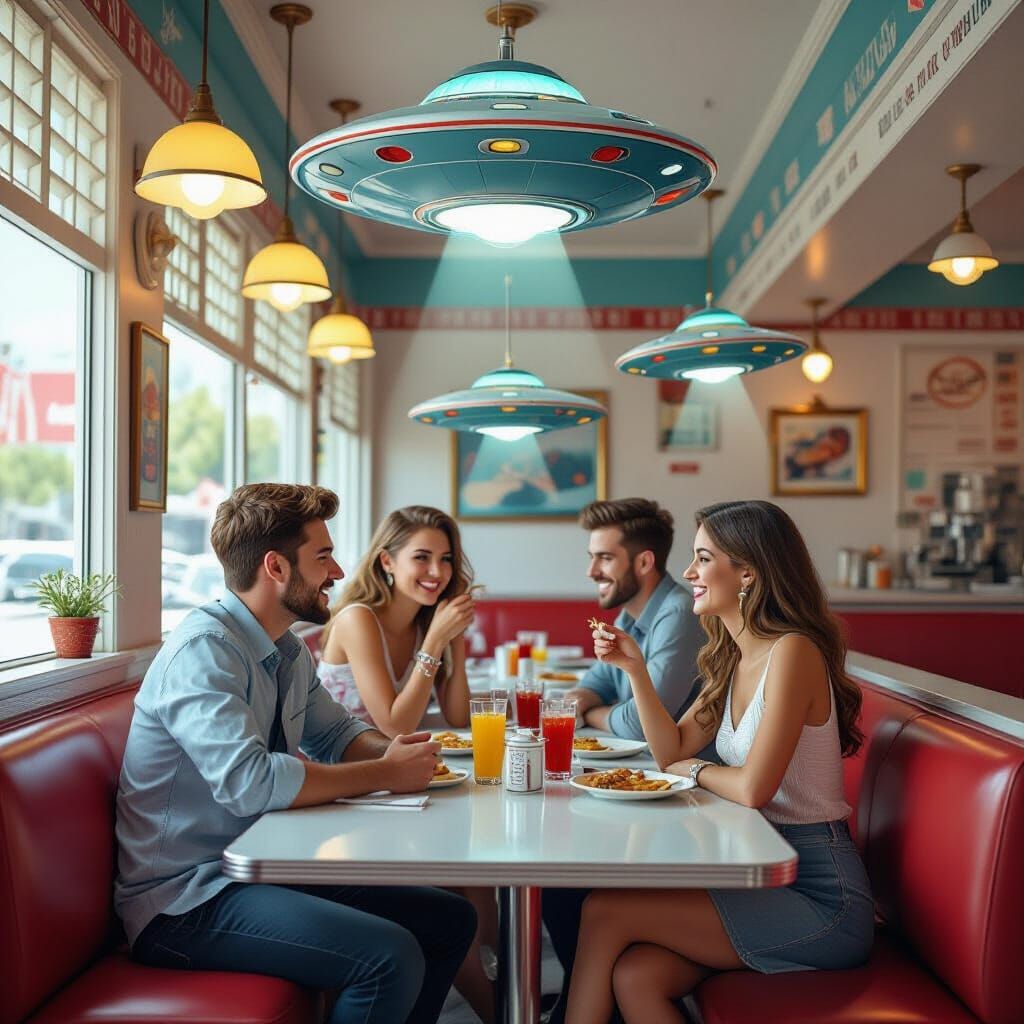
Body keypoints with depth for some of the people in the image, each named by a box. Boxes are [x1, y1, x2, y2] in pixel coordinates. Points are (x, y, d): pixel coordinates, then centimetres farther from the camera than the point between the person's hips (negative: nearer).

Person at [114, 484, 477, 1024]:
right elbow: (248, 782, -31)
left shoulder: (288, 651, 9)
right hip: (185, 899, -9)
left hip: (262, 868, 9)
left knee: (451, 919, 5)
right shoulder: (203, 648, -20)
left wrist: (393, 752, -3)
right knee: (390, 955, -26)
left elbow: (336, 731, 21)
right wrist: (385, 774, -21)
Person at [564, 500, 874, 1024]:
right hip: (765, 875, 8)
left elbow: (752, 789, -22)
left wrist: (697, 770, -2)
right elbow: (673, 749, 14)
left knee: (605, 911, -15)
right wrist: (635, 667, 3)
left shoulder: (792, 651, -17)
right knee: (633, 978, -14)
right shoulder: (734, 658, 12)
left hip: (821, 900, -7)